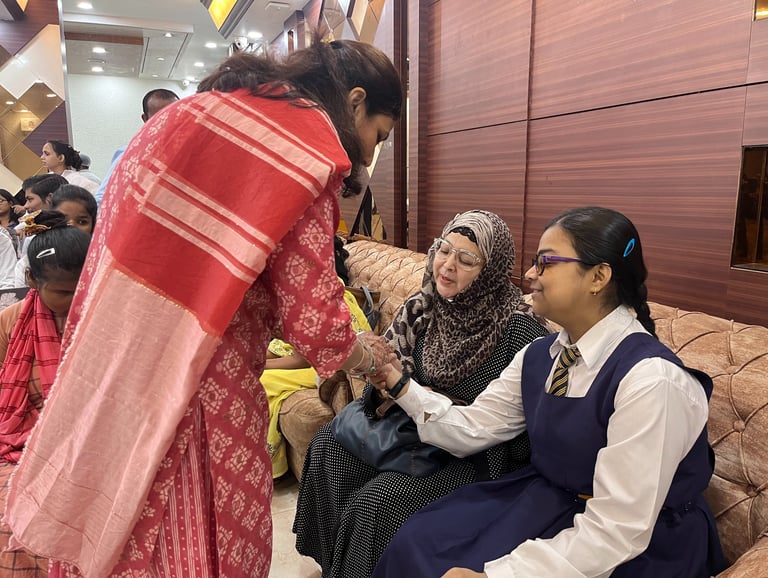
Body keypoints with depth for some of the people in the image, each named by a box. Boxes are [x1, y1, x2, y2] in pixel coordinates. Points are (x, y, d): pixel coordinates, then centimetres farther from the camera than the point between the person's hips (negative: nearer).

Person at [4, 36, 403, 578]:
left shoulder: (193, 110, 13)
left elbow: (117, 230, 14)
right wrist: (367, 355, 8)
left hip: (107, 363, 8)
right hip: (200, 386, -8)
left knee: (111, 535, 21)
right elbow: (310, 314, -12)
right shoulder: (310, 154, -11)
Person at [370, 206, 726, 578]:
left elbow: (617, 532, -25)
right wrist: (397, 383, -8)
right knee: (417, 544, -4)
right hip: (546, 501, 6)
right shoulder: (538, 357, -1)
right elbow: (472, 429, 3)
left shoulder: (649, 379, -25)